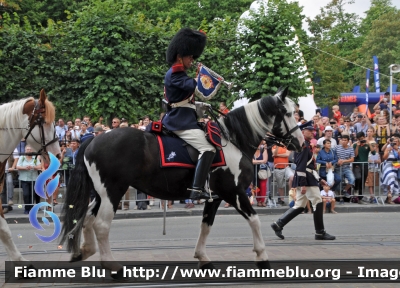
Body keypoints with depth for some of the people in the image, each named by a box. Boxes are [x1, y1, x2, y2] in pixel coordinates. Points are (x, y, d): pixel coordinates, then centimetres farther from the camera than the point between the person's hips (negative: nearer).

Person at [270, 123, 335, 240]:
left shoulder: (306, 145, 19)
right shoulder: (303, 146, -13)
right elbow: (301, 166, -20)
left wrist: (319, 179, 23)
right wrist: (303, 184, -24)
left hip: (306, 179, 10)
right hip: (306, 180, -10)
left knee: (299, 206, 11)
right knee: (318, 203, -5)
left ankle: (278, 225, 9)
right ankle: (320, 232, -1)